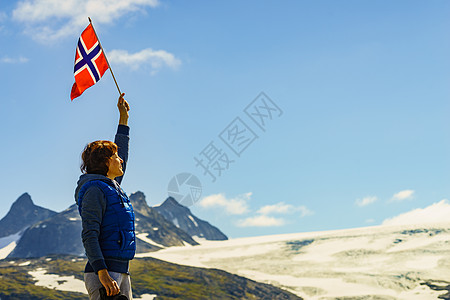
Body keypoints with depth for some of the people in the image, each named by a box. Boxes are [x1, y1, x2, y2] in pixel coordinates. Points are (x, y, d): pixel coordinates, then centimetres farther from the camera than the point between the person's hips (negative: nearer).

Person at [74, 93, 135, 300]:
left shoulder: (112, 186, 19)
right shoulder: (95, 189, -8)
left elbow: (122, 153, 36)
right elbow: (89, 236, -16)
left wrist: (124, 118, 37)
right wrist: (103, 274, -24)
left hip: (121, 273, 9)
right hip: (103, 273, -9)